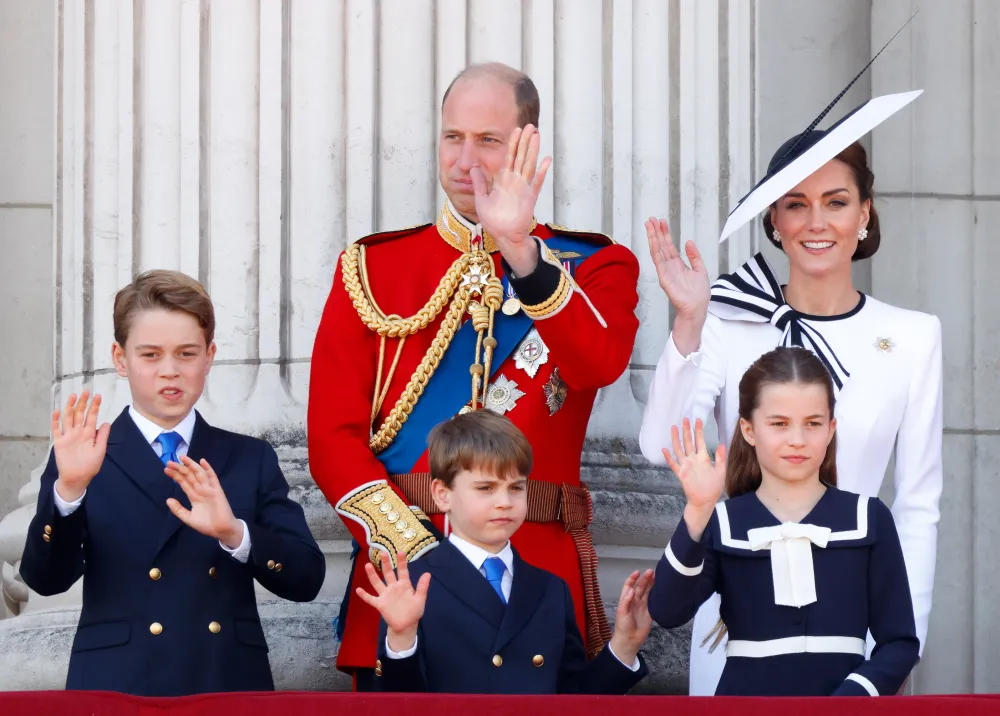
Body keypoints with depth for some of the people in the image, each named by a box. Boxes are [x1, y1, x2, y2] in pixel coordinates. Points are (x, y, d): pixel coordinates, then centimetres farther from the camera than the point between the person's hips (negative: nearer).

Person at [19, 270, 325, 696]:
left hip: (232, 690, 2)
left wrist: (235, 534, -16)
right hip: (117, 692, -1)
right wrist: (68, 489, -22)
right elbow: (46, 579, -7)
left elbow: (307, 579, 0)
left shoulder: (251, 460, 9)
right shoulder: (84, 460, 5)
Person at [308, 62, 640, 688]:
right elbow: (333, 436, 1)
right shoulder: (372, 268, 9)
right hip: (400, 568, 1)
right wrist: (414, 550, -11)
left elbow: (599, 364, -15)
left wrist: (521, 249, -25)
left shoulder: (594, 266, 7)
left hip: (540, 576, -1)